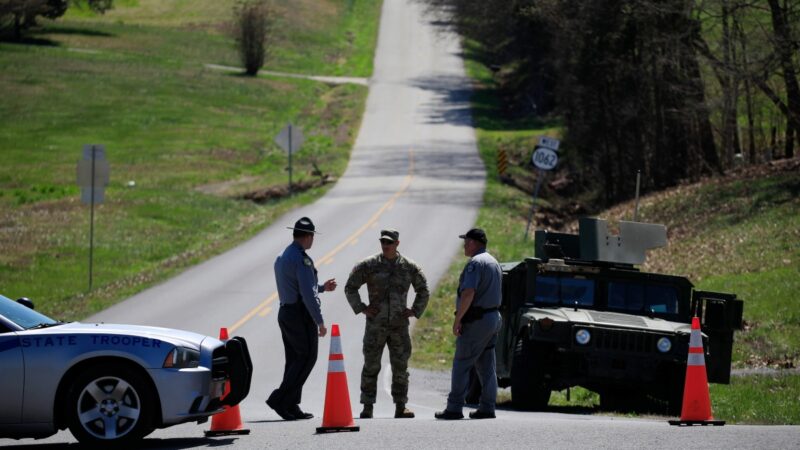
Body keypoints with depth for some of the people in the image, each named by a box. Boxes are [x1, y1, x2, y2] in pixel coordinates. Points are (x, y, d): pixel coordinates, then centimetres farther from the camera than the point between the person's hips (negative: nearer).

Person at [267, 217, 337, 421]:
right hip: (301, 315, -9)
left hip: (285, 312, 9)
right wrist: (320, 321, -16)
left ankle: (291, 407, 9)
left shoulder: (282, 258, 15)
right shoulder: (301, 259, -15)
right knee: (307, 358, -5)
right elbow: (308, 295, -20)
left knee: (294, 360, 11)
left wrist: (322, 288, 29)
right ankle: (280, 399, -13)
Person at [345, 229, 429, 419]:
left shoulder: (409, 267, 5)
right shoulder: (368, 266, 0)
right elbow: (350, 287, 9)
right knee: (371, 366, -2)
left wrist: (415, 311, 7)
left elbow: (423, 291, 19)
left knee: (400, 367, 3)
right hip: (376, 325, -1)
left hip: (400, 325, 1)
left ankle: (401, 407, 8)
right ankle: (367, 408, 2)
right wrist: (361, 308, -1)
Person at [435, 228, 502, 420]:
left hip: (476, 321, -9)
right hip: (494, 317, 9)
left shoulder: (475, 263, -15)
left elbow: (468, 294, -25)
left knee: (461, 364, -6)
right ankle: (487, 407, 8)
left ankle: (454, 408, -7)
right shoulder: (494, 262, 17)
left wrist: (457, 319, -20)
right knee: (486, 366, 9)